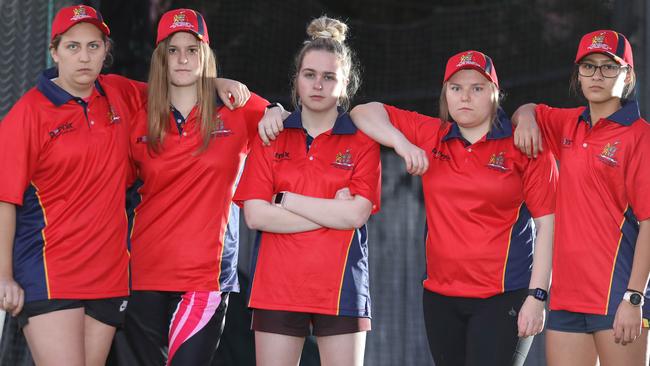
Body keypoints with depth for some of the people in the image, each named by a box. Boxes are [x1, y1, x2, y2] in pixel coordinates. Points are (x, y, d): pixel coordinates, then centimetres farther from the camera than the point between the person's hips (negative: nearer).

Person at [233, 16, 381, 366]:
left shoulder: (362, 142, 5)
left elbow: (356, 214, -9)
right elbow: (255, 215, -4)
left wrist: (284, 199, -7)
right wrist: (333, 213, -8)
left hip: (341, 288, -1)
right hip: (276, 287, 1)